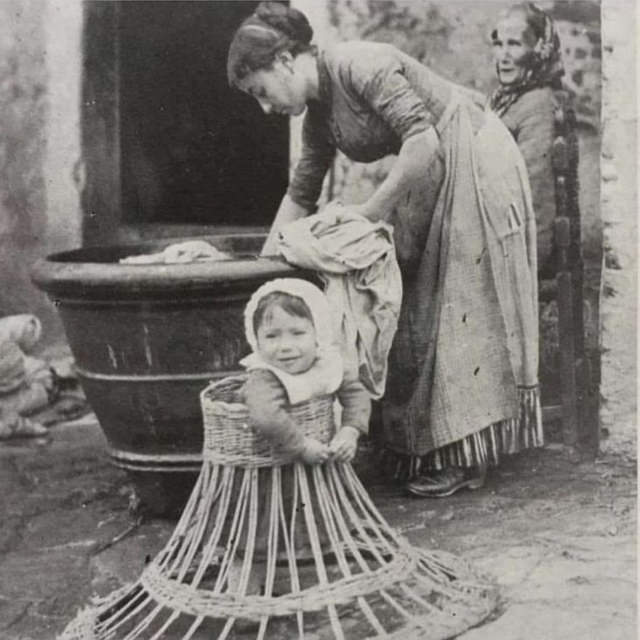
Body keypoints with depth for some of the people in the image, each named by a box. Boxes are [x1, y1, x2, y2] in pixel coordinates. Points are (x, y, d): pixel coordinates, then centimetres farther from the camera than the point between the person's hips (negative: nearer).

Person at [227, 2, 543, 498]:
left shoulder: (358, 64, -20)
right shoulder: (318, 112, 7)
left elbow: (424, 139, -29)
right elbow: (300, 195, 15)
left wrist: (372, 211, -24)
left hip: (475, 167, -9)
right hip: (428, 185, 9)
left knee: (461, 305, -7)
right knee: (415, 307, 6)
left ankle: (465, 458, -1)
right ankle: (425, 442, 15)